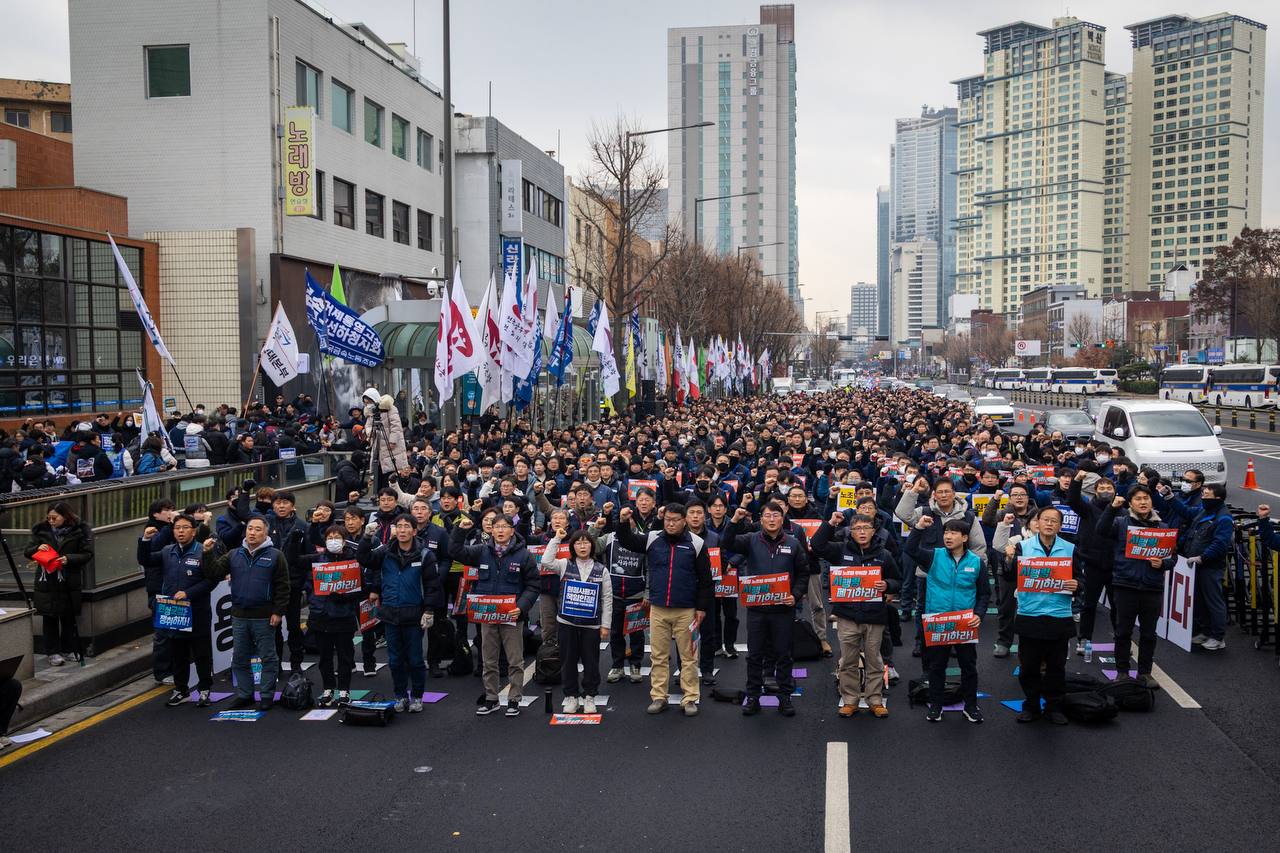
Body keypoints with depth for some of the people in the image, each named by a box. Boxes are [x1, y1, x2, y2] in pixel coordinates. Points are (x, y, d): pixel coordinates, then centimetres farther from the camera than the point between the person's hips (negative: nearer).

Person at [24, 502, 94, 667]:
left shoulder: (80, 531, -6)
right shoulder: (41, 530, 3)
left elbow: (87, 554, -5)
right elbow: (27, 552, 9)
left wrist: (69, 558, -21)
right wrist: (37, 548, -13)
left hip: (69, 583, -2)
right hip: (46, 583, 2)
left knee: (68, 618, 8)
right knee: (50, 618, 4)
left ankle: (67, 650, 20)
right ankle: (53, 652, 12)